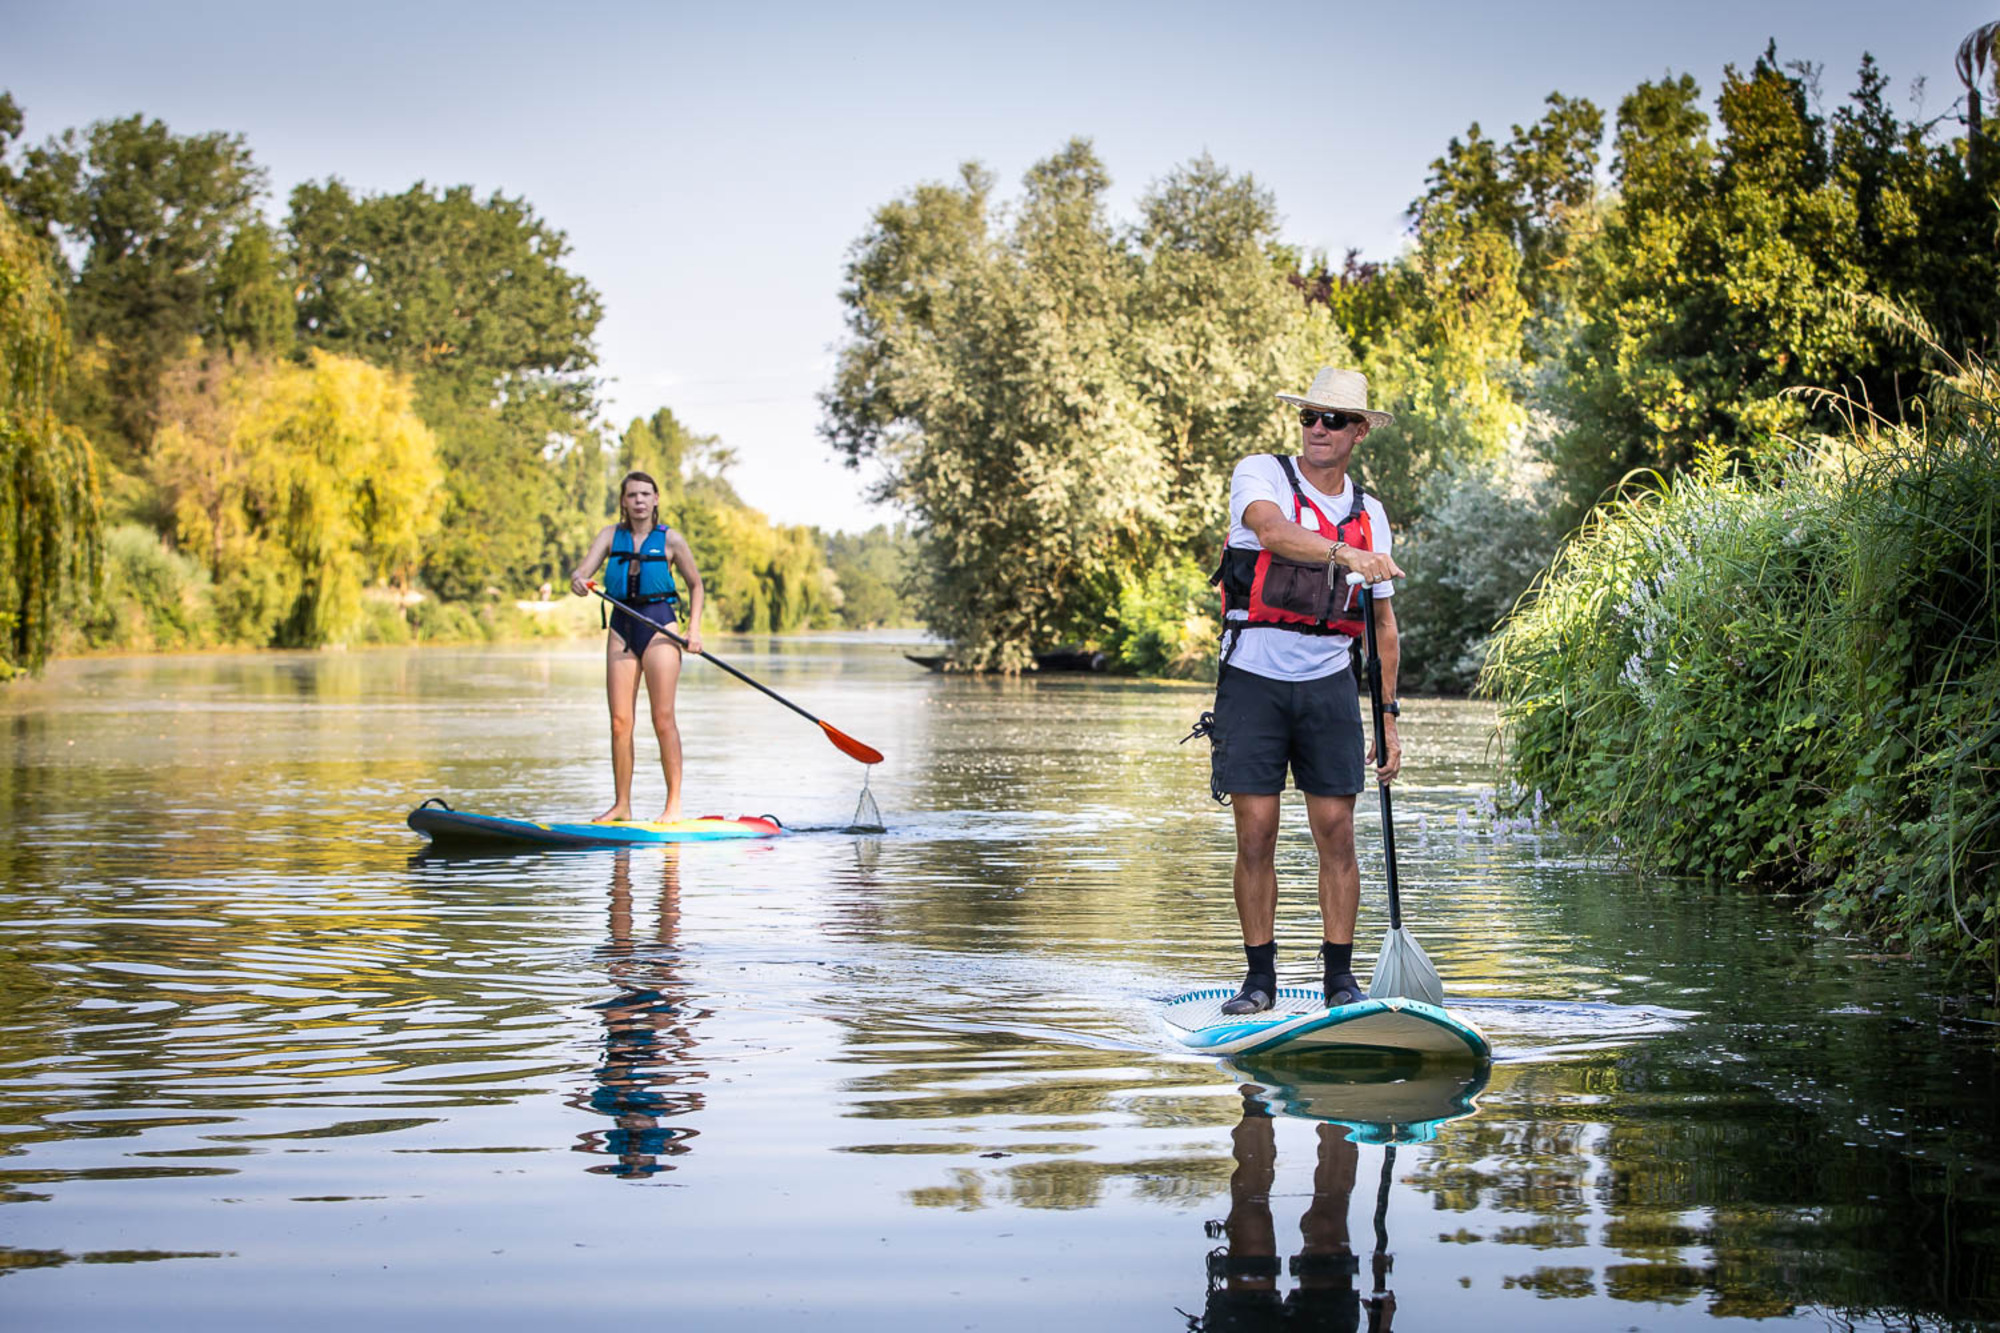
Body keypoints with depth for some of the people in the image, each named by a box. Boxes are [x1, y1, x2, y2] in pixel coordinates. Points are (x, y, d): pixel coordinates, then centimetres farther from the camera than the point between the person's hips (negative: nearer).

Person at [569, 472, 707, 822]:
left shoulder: (670, 539, 0)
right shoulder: (611, 535, 6)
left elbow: (695, 584, 9)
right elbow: (583, 570, -4)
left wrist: (694, 628, -3)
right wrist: (578, 580, -29)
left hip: (659, 625, -3)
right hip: (622, 625, 3)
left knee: (663, 718, -6)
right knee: (620, 721, 1)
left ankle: (674, 803, -2)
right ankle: (622, 805, 6)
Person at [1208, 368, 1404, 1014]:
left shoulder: (1369, 513, 11)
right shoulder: (1261, 474, -1)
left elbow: (1382, 625, 14)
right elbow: (1272, 532, -25)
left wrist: (1389, 716, 8)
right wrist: (1342, 553, -42)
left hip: (1329, 684, 3)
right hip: (1253, 678, -3)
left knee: (1337, 833, -1)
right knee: (1256, 833, -2)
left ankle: (1340, 978, 8)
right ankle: (1260, 978, 9)